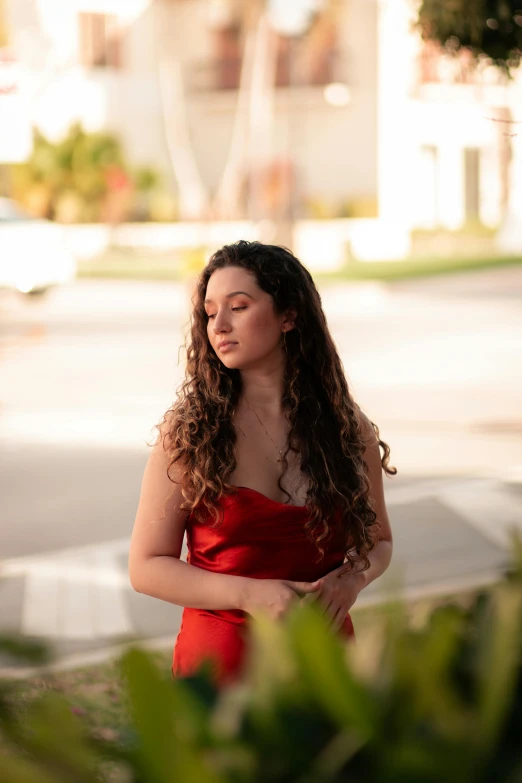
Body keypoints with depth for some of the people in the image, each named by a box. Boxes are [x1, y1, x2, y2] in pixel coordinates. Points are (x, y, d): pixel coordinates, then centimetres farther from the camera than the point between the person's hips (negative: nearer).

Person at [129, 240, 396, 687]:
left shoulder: (348, 429, -1)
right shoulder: (188, 428, -8)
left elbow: (378, 540, 14)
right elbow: (147, 566, -7)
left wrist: (352, 579, -8)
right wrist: (248, 594, -20)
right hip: (218, 658, -2)